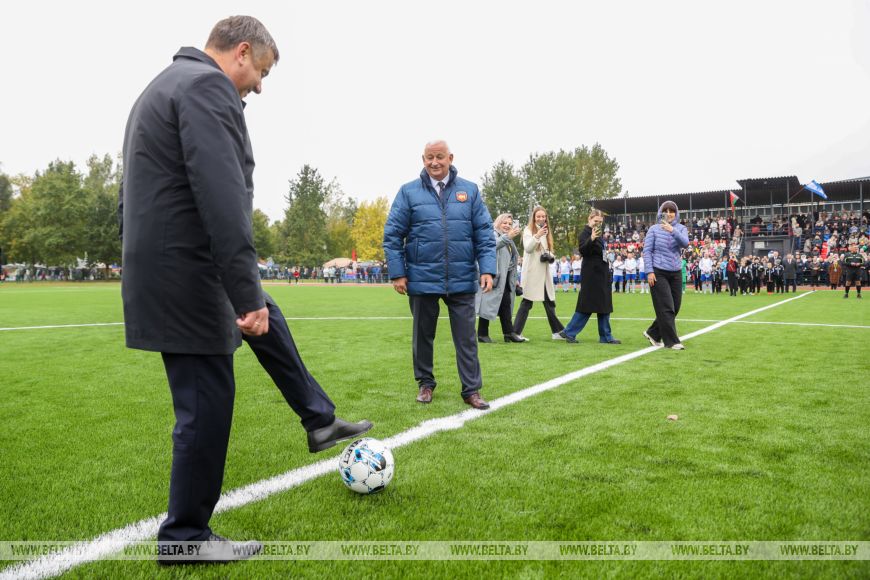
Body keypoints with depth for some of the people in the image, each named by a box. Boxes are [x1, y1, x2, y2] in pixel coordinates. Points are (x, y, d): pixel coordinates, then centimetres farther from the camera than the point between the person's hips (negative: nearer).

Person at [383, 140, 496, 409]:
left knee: (466, 337, 3)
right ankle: (425, 383, 30)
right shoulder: (408, 192, 1)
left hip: (462, 281, 1)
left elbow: (484, 233, 4)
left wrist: (487, 269, -5)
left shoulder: (469, 190, 5)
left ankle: (471, 389, 12)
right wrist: (397, 273, -5)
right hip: (422, 280, 0)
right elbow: (392, 235, 1)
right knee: (423, 335, 13)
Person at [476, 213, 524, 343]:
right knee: (489, 304, -6)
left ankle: (509, 333, 6)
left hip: (505, 278, 9)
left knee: (506, 305, 5)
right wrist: (507, 237, -33)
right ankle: (482, 334, -2)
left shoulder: (509, 240, 25)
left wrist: (514, 280, 25)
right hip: (494, 276, -8)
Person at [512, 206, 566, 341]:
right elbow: (527, 248, -16)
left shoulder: (546, 231, 18)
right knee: (527, 302, -5)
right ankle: (516, 333, -2)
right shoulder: (528, 230, -2)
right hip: (532, 272, -6)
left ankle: (557, 332, 14)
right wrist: (537, 236, -31)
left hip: (544, 273, 6)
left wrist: (550, 257, 3)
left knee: (549, 303, 8)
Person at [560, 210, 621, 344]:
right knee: (587, 305, -7)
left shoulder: (598, 233, 18)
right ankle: (569, 332, 1)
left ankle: (606, 337, 10)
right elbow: (582, 250, -24)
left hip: (601, 274, 9)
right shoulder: (586, 233, -8)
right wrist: (591, 239, -39)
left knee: (604, 307, 7)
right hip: (591, 274, -9)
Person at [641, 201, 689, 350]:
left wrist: (672, 231, -30)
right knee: (666, 308, -7)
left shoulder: (680, 228, 6)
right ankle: (671, 341, 0)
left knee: (674, 308, 7)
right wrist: (649, 271, -11)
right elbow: (647, 251, -2)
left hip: (675, 273, 4)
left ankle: (653, 333, 23)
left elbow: (685, 243, -14)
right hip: (658, 273, -4)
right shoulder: (654, 229, -1)